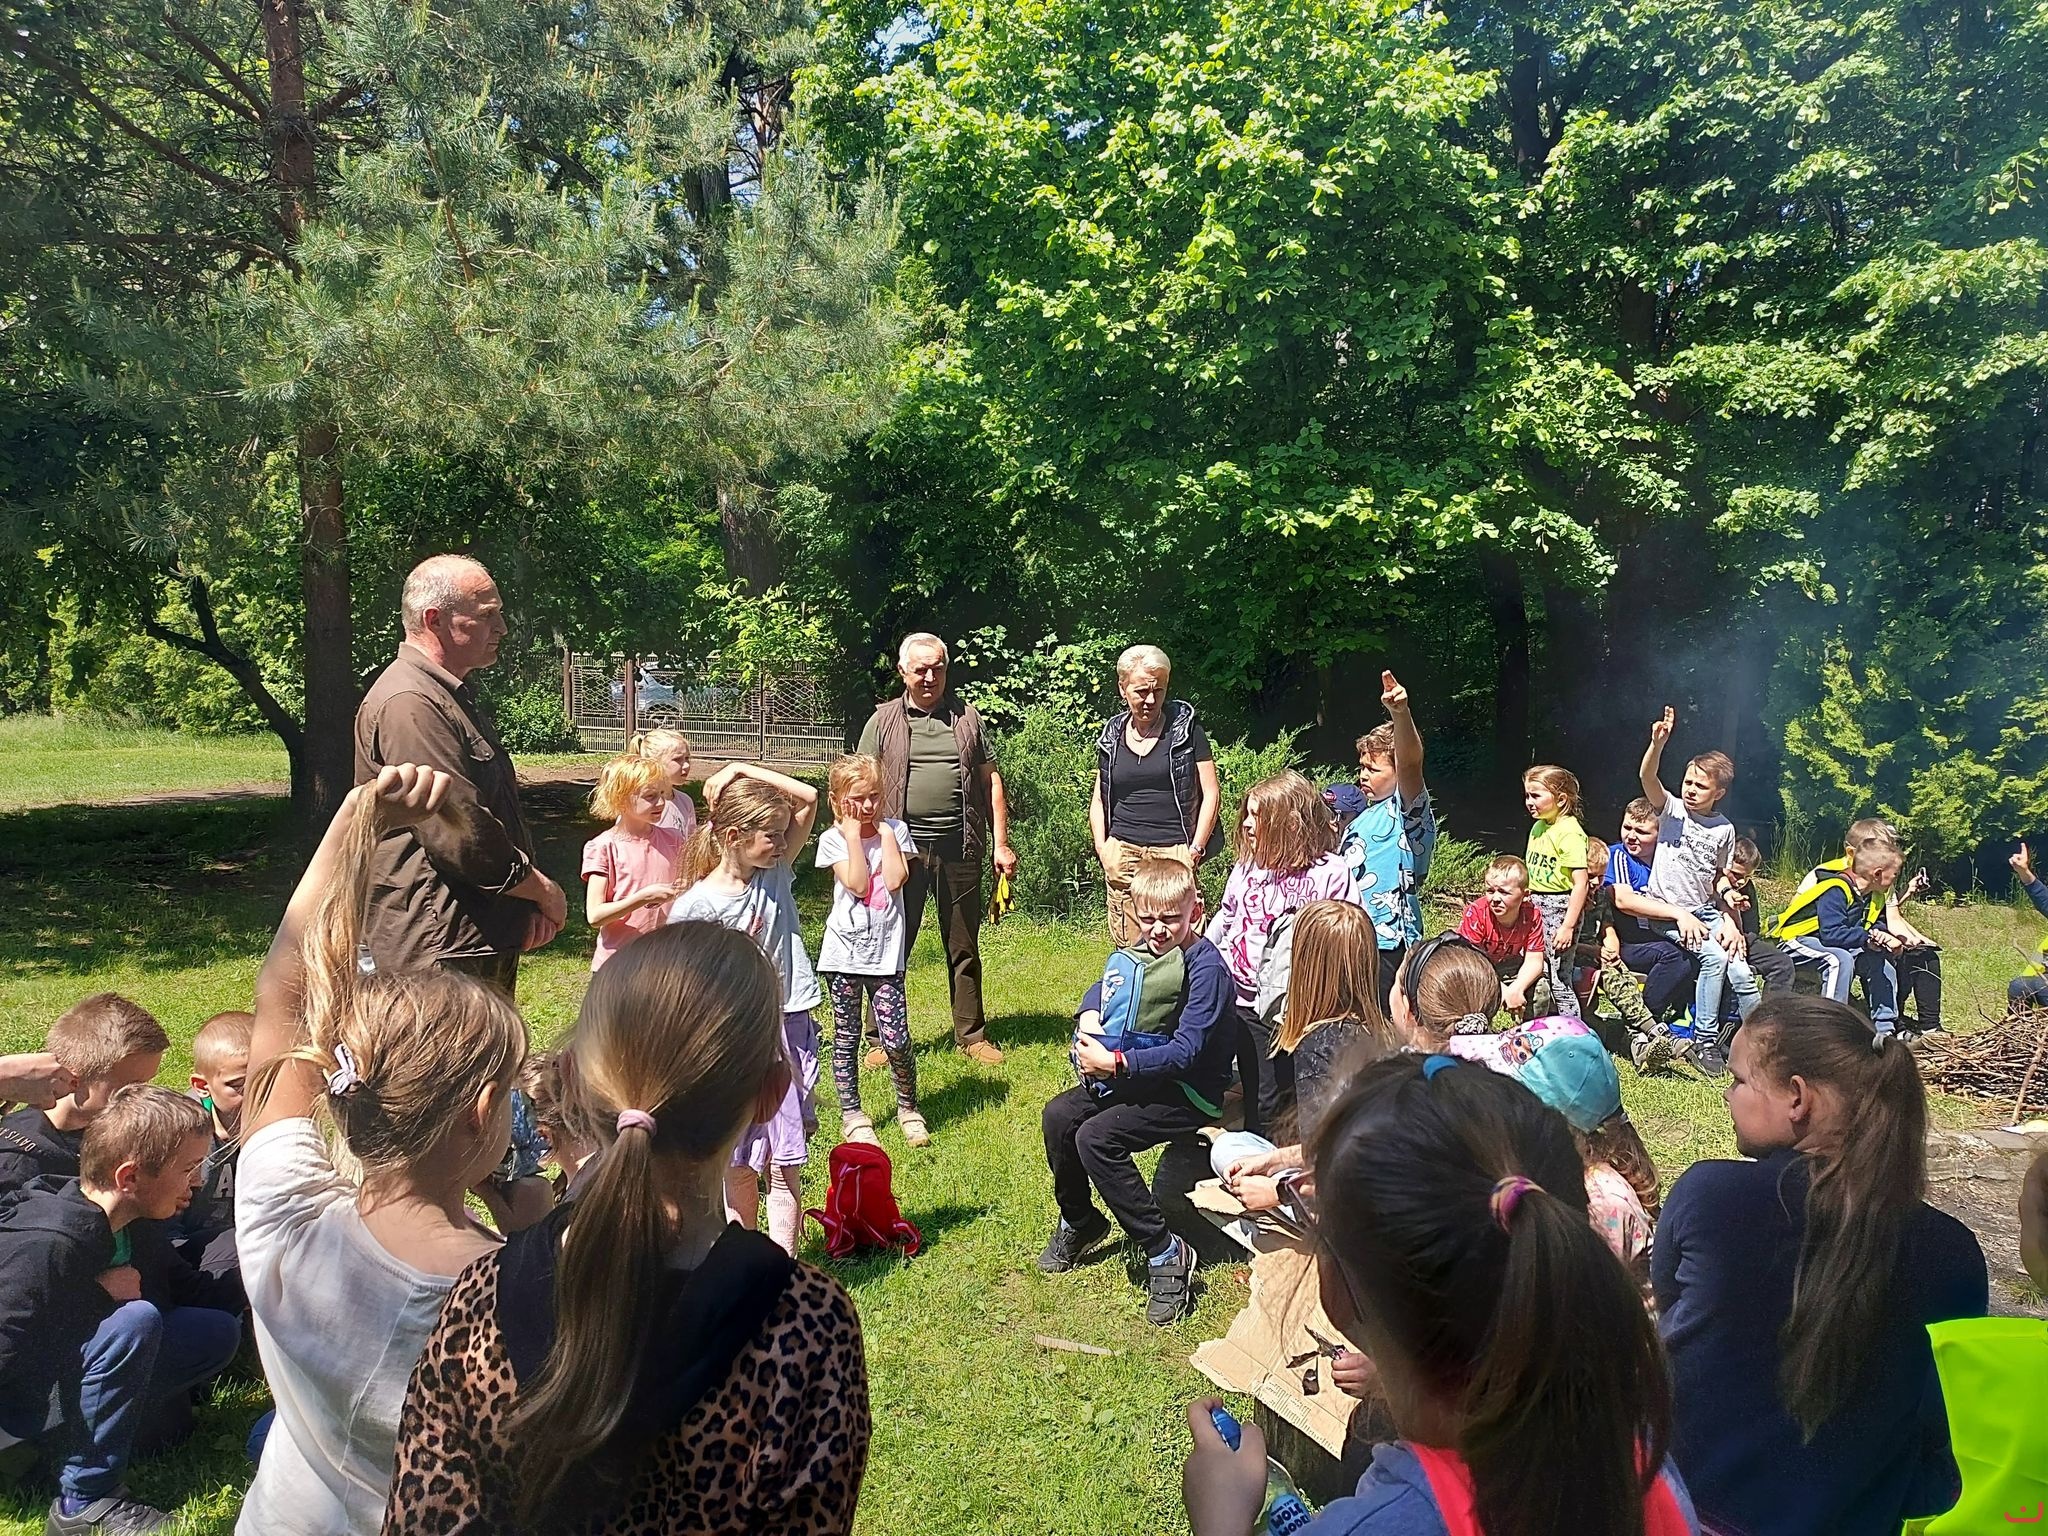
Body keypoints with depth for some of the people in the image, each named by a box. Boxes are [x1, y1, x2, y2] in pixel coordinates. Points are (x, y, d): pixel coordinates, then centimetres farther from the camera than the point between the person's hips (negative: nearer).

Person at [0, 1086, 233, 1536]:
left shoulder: (129, 1222, -4)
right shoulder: (48, 1247, -29)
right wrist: (97, 1297, -25)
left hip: (69, 1364, 8)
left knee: (217, 1332, 0)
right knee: (135, 1320, -31)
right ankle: (87, 1499, -21)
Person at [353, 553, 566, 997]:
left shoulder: (455, 696, 18)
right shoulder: (408, 703, -17)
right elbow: (460, 835, -23)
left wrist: (531, 901, 6)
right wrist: (544, 891, -9)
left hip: (487, 941, 11)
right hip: (438, 949, -10)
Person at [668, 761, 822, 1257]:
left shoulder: (775, 874, 2)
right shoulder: (696, 904, -11)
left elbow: (808, 799, 1)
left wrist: (742, 770, -5)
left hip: (789, 1031, 3)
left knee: (785, 1167, 5)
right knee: (740, 1168, 9)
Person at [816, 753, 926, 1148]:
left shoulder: (895, 830, 3)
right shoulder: (833, 839, -2)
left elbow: (895, 881, -12)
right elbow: (857, 884, -16)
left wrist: (884, 832, -8)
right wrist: (853, 834, -14)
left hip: (885, 953, 1)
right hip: (844, 953, 0)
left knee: (896, 1039, -4)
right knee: (846, 1038, 8)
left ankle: (907, 1107, 18)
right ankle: (851, 1114, 23)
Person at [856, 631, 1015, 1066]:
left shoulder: (967, 718, 10)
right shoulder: (883, 721, 5)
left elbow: (991, 782, 11)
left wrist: (1001, 844, 5)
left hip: (959, 847, 1)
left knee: (963, 947, 11)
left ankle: (971, 1034, 22)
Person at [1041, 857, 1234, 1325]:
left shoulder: (1206, 967, -20)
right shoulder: (1142, 954, 3)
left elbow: (1186, 1050, -26)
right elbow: (1098, 994, 14)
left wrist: (1114, 1065, -29)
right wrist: (1088, 1046, -7)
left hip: (1192, 1092, -8)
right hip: (1144, 1074, 8)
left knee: (1096, 1137, -24)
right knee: (1059, 1116, -3)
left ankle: (1166, 1253, -14)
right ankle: (1078, 1223, 22)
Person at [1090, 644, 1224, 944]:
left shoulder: (1186, 727, 2)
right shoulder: (1111, 735, 12)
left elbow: (1211, 794, 2)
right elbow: (1098, 800, 19)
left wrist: (1195, 850, -6)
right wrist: (1102, 847, 5)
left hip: (1174, 852, -3)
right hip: (1123, 854, 3)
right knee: (1128, 950, 0)